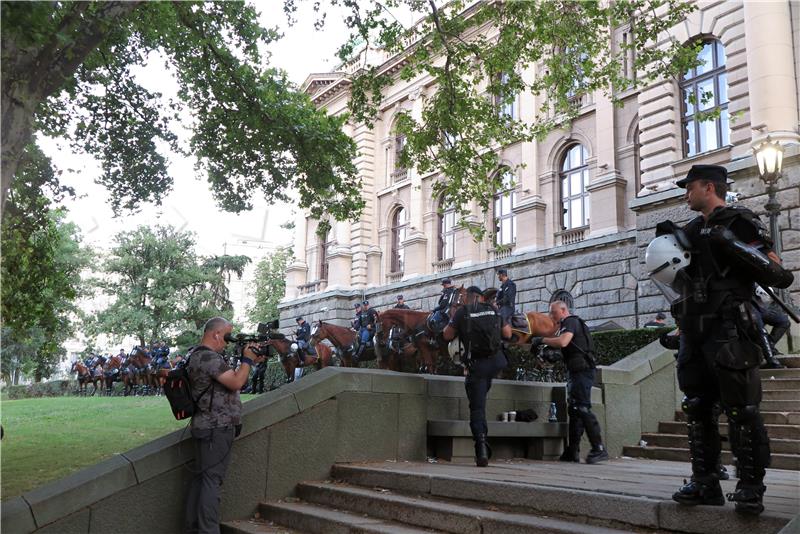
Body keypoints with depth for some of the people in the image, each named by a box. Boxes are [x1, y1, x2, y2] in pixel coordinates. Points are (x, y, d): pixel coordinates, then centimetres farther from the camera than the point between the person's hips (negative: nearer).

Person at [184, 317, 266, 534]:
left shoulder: (200, 355, 17)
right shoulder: (209, 357, -17)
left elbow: (230, 379, 20)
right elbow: (236, 383, -20)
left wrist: (250, 362, 12)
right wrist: (247, 359, -6)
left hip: (209, 427, 10)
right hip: (217, 428, -10)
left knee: (201, 477, 11)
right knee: (212, 479, -10)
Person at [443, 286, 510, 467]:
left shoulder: (462, 312, -1)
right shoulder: (493, 310, 7)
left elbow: (447, 336, 1)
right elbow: (508, 334, 12)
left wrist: (454, 323, 19)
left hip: (477, 364, -3)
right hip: (497, 361, 3)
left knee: (477, 408, 0)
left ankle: (481, 448, -12)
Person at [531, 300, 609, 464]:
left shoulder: (571, 322, -7)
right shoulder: (565, 325, 26)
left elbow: (562, 342, -23)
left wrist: (541, 340, -13)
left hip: (582, 370, -11)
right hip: (576, 371, 11)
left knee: (582, 408, -14)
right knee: (573, 410, 9)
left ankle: (599, 449, -14)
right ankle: (573, 451, 11)